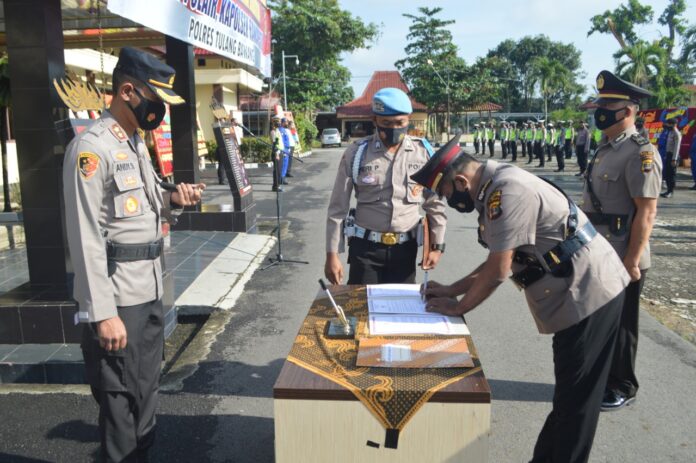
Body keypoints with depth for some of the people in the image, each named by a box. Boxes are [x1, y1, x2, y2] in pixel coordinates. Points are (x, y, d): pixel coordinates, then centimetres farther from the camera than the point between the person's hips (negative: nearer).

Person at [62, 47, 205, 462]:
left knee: (147, 390, 20)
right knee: (121, 398, 5)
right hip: (119, 299, -9)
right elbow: (86, 239, -20)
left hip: (150, 290, 9)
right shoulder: (91, 148, -16)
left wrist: (172, 200, 1)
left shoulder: (136, 143, 13)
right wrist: (103, 313, -21)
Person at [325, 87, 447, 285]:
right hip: (365, 247, -1)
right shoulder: (356, 153, -6)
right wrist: (332, 254, -4)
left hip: (405, 247, 2)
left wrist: (437, 245, 6)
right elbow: (338, 208, -2)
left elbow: (435, 203, 8)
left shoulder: (423, 152, -1)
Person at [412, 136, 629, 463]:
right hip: (582, 291, 10)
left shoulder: (507, 190, -22)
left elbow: (498, 270, -23)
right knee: (569, 394, 20)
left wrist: (457, 307, -8)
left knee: (575, 399, 2)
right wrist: (450, 290, 12)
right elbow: (499, 260, 16)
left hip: (589, 292, -10)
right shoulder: (495, 188, 10)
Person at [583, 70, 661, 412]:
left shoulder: (640, 153, -17)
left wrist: (633, 261, -21)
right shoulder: (605, 148, 10)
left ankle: (622, 389, 23)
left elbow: (646, 213, -20)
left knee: (620, 325, 6)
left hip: (621, 260, -8)